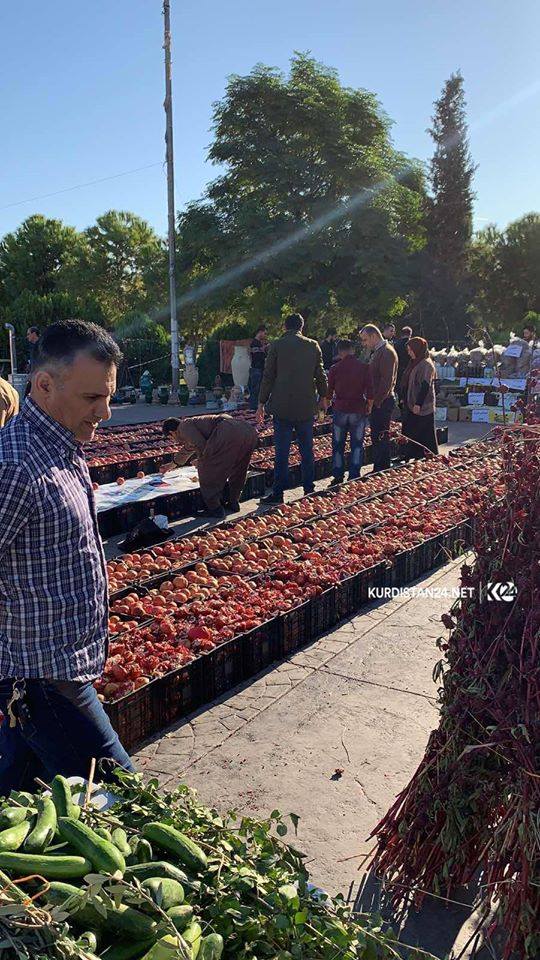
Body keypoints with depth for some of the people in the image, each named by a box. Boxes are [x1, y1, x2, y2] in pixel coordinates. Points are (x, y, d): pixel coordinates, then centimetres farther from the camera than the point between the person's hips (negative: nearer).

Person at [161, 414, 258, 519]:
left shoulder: (185, 425, 11)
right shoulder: (195, 422, 40)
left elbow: (202, 446, -5)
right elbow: (187, 449, 58)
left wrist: (200, 460, 17)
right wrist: (172, 464, 73)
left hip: (228, 433, -9)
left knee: (206, 471, 5)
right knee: (237, 470, 29)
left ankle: (215, 509, 9)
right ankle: (233, 503, 35)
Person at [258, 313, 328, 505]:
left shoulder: (276, 346, -4)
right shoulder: (313, 346, 2)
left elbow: (268, 376, -3)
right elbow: (320, 374, 7)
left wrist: (262, 402, 4)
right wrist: (322, 397, 21)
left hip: (282, 406, -2)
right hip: (307, 406, 2)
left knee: (281, 451, 0)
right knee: (307, 449, 12)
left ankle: (278, 492, 1)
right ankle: (309, 488, 19)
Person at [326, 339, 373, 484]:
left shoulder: (335, 368, -3)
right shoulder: (364, 367, -4)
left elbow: (328, 392, 3)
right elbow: (370, 392, -5)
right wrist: (369, 407, 10)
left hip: (340, 410, 0)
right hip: (359, 411, 0)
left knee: (338, 445, 10)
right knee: (357, 445, 10)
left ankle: (338, 477, 13)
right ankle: (354, 476, 8)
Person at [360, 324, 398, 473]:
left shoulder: (387, 352, -15)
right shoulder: (377, 352, 17)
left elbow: (387, 381, -22)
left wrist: (376, 402, -20)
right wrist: (372, 401, 16)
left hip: (382, 402, -10)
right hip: (377, 402, 10)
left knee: (381, 438, -5)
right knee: (376, 437, 15)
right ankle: (378, 470, 23)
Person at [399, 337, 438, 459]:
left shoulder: (426, 364, -14)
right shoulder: (414, 363, 14)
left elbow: (425, 385, -20)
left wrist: (418, 403, -23)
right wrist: (403, 398, 18)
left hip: (422, 407, -9)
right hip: (411, 404, 10)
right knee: (409, 432, 10)